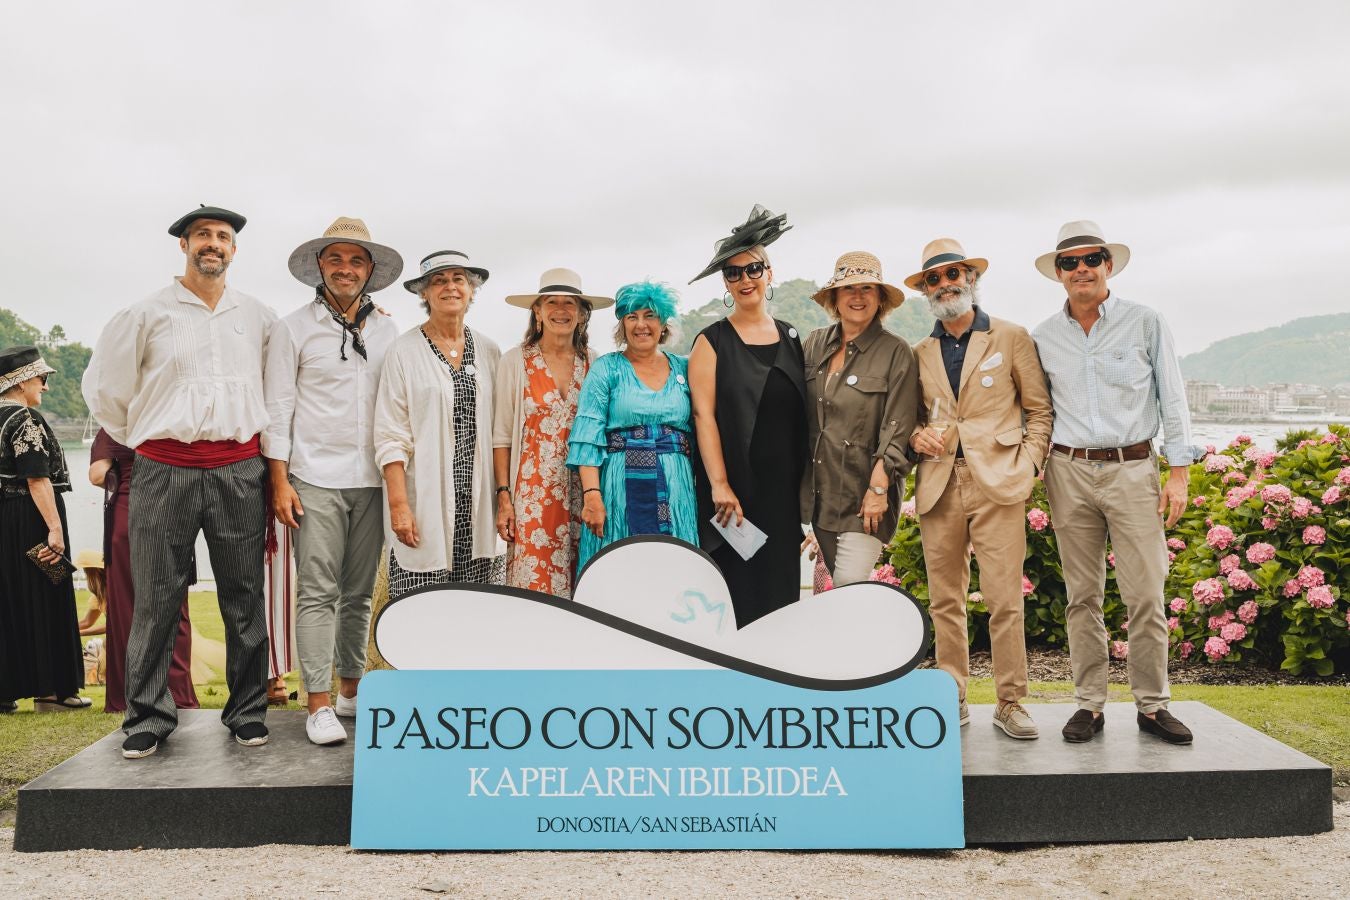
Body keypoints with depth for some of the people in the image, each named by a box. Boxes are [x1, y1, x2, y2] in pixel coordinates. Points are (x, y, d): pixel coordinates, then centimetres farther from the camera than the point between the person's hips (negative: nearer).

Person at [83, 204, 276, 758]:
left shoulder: (259, 317, 11)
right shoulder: (149, 313, 5)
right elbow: (104, 385, 12)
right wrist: (137, 442, 14)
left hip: (239, 471, 2)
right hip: (165, 471, -1)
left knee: (244, 597, 4)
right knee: (157, 599, 1)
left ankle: (248, 711, 15)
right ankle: (148, 717, 13)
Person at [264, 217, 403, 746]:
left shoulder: (387, 331, 11)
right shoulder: (294, 329, 2)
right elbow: (277, 409, -1)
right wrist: (280, 482, -7)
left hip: (371, 481, 3)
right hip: (316, 481, -3)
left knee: (360, 593, 9)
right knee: (318, 592, -4)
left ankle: (351, 690, 21)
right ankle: (319, 706, 0)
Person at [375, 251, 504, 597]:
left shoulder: (488, 351, 11)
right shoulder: (405, 351, 0)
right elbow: (390, 436, -4)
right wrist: (398, 504, -12)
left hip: (479, 504, 4)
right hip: (425, 504, -3)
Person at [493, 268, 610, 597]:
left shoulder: (593, 363, 6)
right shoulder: (515, 361, 0)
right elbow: (501, 437, 1)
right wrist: (503, 496, -5)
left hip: (582, 495, 2)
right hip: (533, 493, -2)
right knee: (534, 584, -4)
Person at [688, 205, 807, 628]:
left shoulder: (790, 338, 12)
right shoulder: (712, 342, 0)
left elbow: (802, 415, 14)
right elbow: (704, 416, -8)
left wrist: (808, 484, 8)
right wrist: (719, 485, -16)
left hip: (784, 490, 4)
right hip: (734, 493, -4)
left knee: (781, 591, 6)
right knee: (735, 599, -3)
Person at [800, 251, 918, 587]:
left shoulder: (896, 353, -8)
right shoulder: (815, 343, 7)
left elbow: (897, 429, -10)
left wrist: (878, 488, -14)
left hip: (865, 495, -5)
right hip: (819, 489, 5)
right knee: (837, 583, 12)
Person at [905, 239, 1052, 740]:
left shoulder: (1012, 338, 7)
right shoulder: (919, 354, 14)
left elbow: (1040, 409, 8)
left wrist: (1027, 467, -3)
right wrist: (917, 435, -1)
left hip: (997, 483, -3)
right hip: (939, 487, 3)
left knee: (1005, 600, -5)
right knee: (945, 601, 5)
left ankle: (1010, 704, 6)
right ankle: (952, 699, 15)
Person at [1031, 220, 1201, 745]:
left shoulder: (1144, 323, 3)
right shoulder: (1043, 337, 9)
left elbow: (1172, 400, 4)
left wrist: (1179, 472, -1)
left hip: (1133, 470, -2)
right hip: (1069, 472, 2)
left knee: (1145, 594, -3)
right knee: (1082, 597, 5)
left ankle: (1152, 705, 10)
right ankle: (1089, 705, 13)